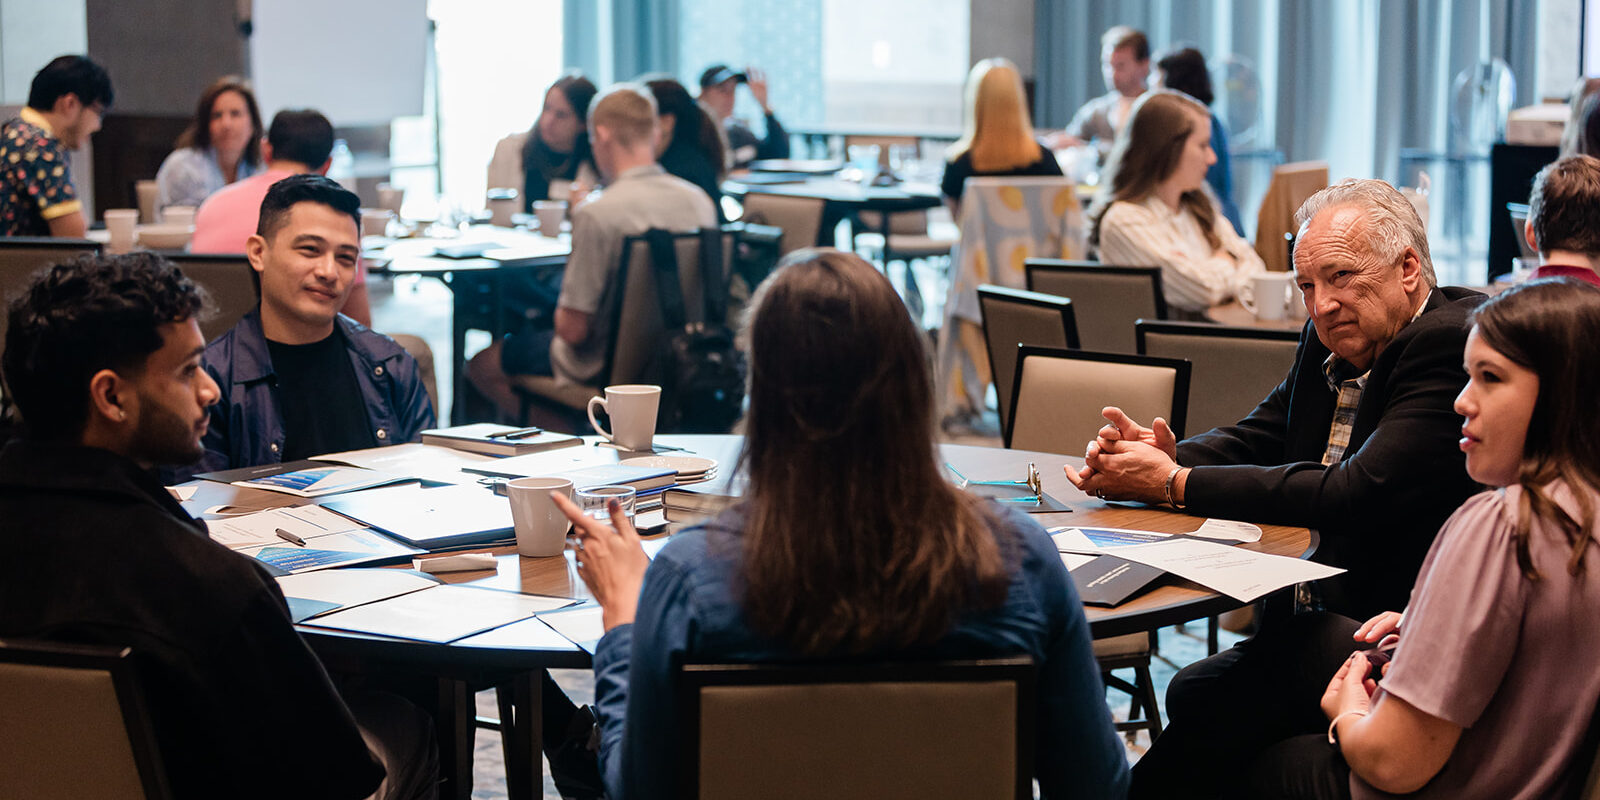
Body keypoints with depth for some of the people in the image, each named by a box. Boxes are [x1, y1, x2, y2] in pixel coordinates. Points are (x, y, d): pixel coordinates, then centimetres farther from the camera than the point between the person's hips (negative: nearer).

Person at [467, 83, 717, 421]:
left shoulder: (596, 214, -25)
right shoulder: (700, 201, -6)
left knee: (481, 364, 15)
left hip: (608, 365, -7)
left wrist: (561, 313, 2)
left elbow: (573, 329, -22)